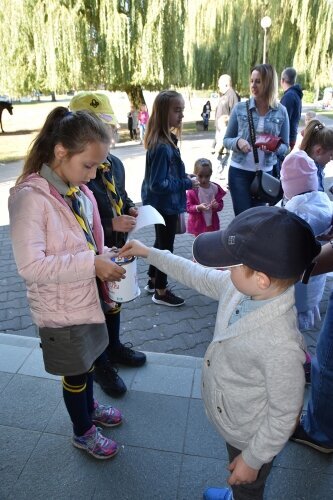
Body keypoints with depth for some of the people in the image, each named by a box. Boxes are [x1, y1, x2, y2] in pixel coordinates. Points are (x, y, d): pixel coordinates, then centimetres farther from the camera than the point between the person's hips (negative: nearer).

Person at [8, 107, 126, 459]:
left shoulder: (79, 190, -2)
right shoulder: (31, 197, -24)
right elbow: (30, 265, -30)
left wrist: (106, 258, -6)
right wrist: (92, 265, -30)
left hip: (87, 296, 7)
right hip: (61, 308, -6)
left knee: (88, 360, 27)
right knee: (75, 372, 16)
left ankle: (89, 407, 55)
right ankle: (83, 432, 43)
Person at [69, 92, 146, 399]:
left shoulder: (114, 163, 0)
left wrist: (130, 208, -6)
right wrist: (111, 224, -30)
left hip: (116, 249, 7)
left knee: (114, 301, 25)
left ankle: (114, 347, 52)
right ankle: (101, 365, 38)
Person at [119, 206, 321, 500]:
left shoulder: (281, 345, -42)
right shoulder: (240, 286, -21)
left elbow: (284, 415, -27)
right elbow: (196, 275, -4)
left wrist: (253, 460, -12)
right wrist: (148, 252, 4)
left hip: (250, 435, -6)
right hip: (231, 418, 7)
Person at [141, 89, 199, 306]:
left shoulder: (166, 140, 3)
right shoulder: (162, 146, -27)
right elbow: (158, 184, -27)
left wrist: (184, 176, 4)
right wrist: (187, 184, -19)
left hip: (162, 204, 10)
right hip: (165, 205, -10)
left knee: (161, 242, 22)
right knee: (165, 246, 6)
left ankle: (153, 281, 40)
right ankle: (161, 292, 24)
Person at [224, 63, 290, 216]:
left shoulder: (281, 112, -2)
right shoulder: (240, 108, -4)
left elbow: (285, 147, 3)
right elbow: (226, 140, 2)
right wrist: (238, 142, -20)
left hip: (265, 173, 1)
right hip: (239, 172, -1)